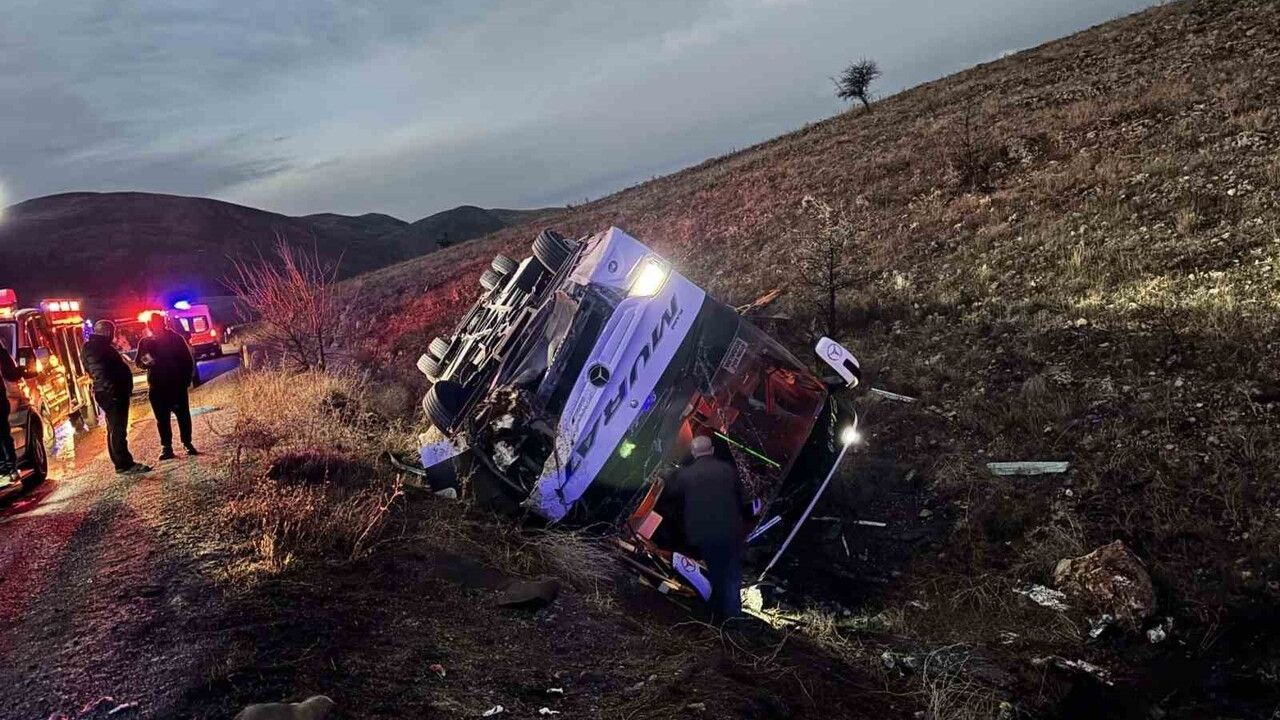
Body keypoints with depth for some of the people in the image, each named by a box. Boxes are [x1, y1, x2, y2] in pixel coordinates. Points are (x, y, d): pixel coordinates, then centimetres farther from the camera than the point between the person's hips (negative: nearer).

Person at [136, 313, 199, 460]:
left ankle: (187, 443, 11)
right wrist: (146, 361, -18)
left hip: (178, 383, -1)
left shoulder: (176, 338, 2)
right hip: (157, 386, 1)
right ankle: (166, 447, 6)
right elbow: (139, 362, 5)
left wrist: (187, 378, -5)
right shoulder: (145, 342, 6)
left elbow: (188, 359, 3)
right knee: (162, 418, 1)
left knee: (183, 415, 1)